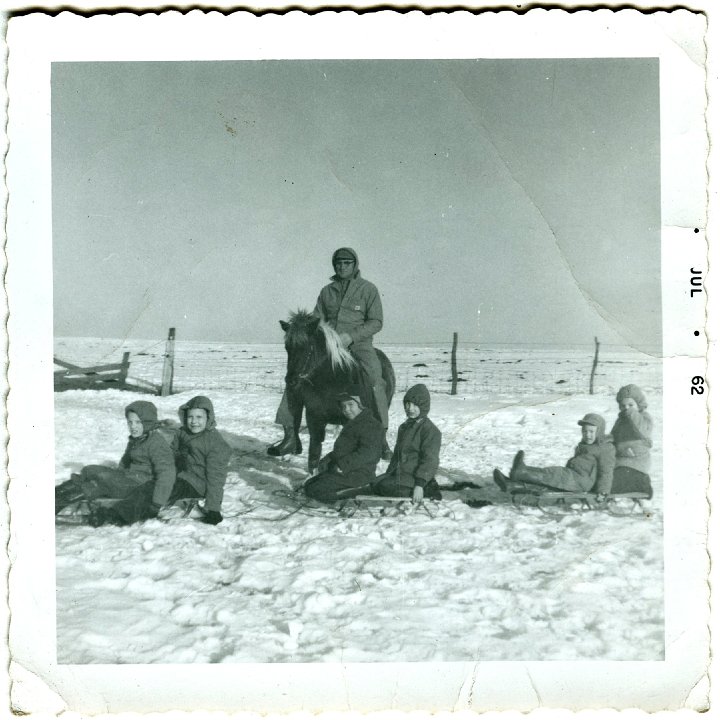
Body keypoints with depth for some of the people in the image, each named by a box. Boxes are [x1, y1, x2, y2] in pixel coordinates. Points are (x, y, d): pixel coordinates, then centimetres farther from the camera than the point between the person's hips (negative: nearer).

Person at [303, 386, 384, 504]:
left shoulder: (371, 425, -14)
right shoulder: (351, 424, 20)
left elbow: (367, 453, -27)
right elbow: (339, 450, 26)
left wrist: (343, 465, -29)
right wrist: (326, 460, 9)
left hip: (357, 475, -11)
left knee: (314, 491, -17)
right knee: (308, 485, 12)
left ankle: (363, 489, -12)